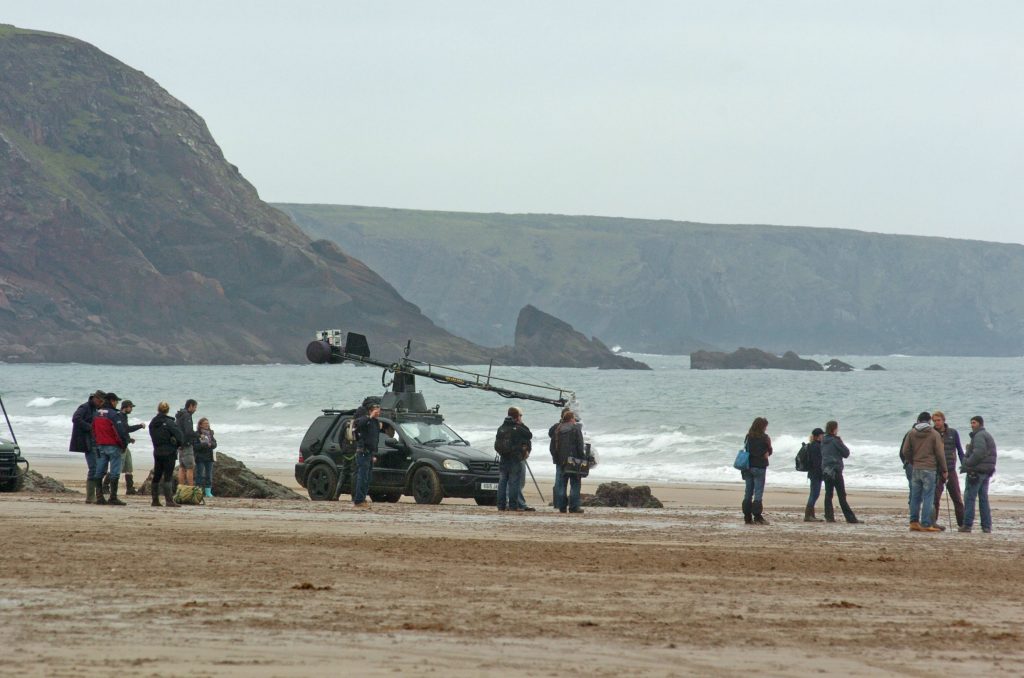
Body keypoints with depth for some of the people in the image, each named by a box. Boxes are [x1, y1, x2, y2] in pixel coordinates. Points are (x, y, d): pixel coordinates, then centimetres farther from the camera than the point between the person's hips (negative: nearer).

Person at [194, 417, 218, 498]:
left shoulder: (210, 433, 10)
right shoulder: (196, 434, -6)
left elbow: (215, 444, 5)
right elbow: (195, 446, -14)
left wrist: (210, 444, -16)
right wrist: (205, 445, -20)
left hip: (209, 458, 5)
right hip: (200, 458, -5)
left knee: (209, 475, 6)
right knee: (200, 475, -4)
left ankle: (208, 492, 10)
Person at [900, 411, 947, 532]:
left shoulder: (912, 433, 5)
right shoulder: (934, 434, -3)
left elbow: (905, 451, 4)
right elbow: (940, 453, -4)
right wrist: (944, 470, 3)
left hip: (915, 468, 4)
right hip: (929, 469, -4)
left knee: (915, 496, 10)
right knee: (928, 497, -3)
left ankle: (914, 522, 11)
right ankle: (926, 524, -6)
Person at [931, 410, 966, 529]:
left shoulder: (953, 433, 4)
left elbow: (959, 450, 10)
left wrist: (964, 465, 2)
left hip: (951, 470, 1)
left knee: (957, 498, 6)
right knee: (935, 498, -5)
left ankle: (962, 523, 12)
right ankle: (933, 522, -1)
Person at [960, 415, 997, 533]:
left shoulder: (979, 436, -12)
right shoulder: (988, 435, 20)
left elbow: (978, 453, -23)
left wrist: (966, 464, -16)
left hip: (976, 471, -10)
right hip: (987, 471, 10)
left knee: (969, 497, -6)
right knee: (983, 498, 11)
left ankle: (967, 524, -9)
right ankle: (987, 526, 8)